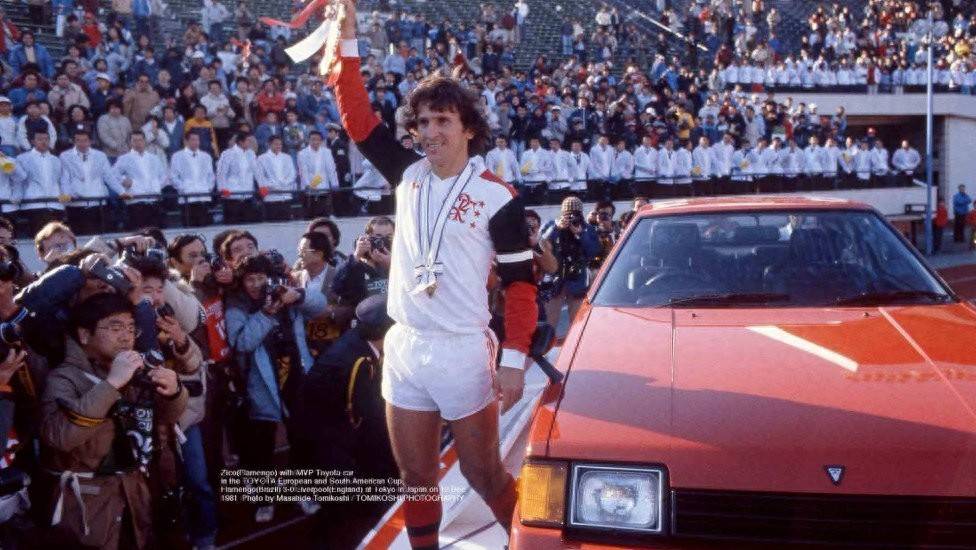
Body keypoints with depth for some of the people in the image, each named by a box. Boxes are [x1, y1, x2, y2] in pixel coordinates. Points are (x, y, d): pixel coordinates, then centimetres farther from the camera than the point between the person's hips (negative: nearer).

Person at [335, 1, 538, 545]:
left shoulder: (498, 198, -9)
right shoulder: (408, 174, 4)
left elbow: (521, 283, -7)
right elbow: (358, 119, 3)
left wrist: (515, 359, -12)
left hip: (463, 352, -4)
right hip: (403, 349, 5)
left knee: (484, 474, 7)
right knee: (416, 477, 15)